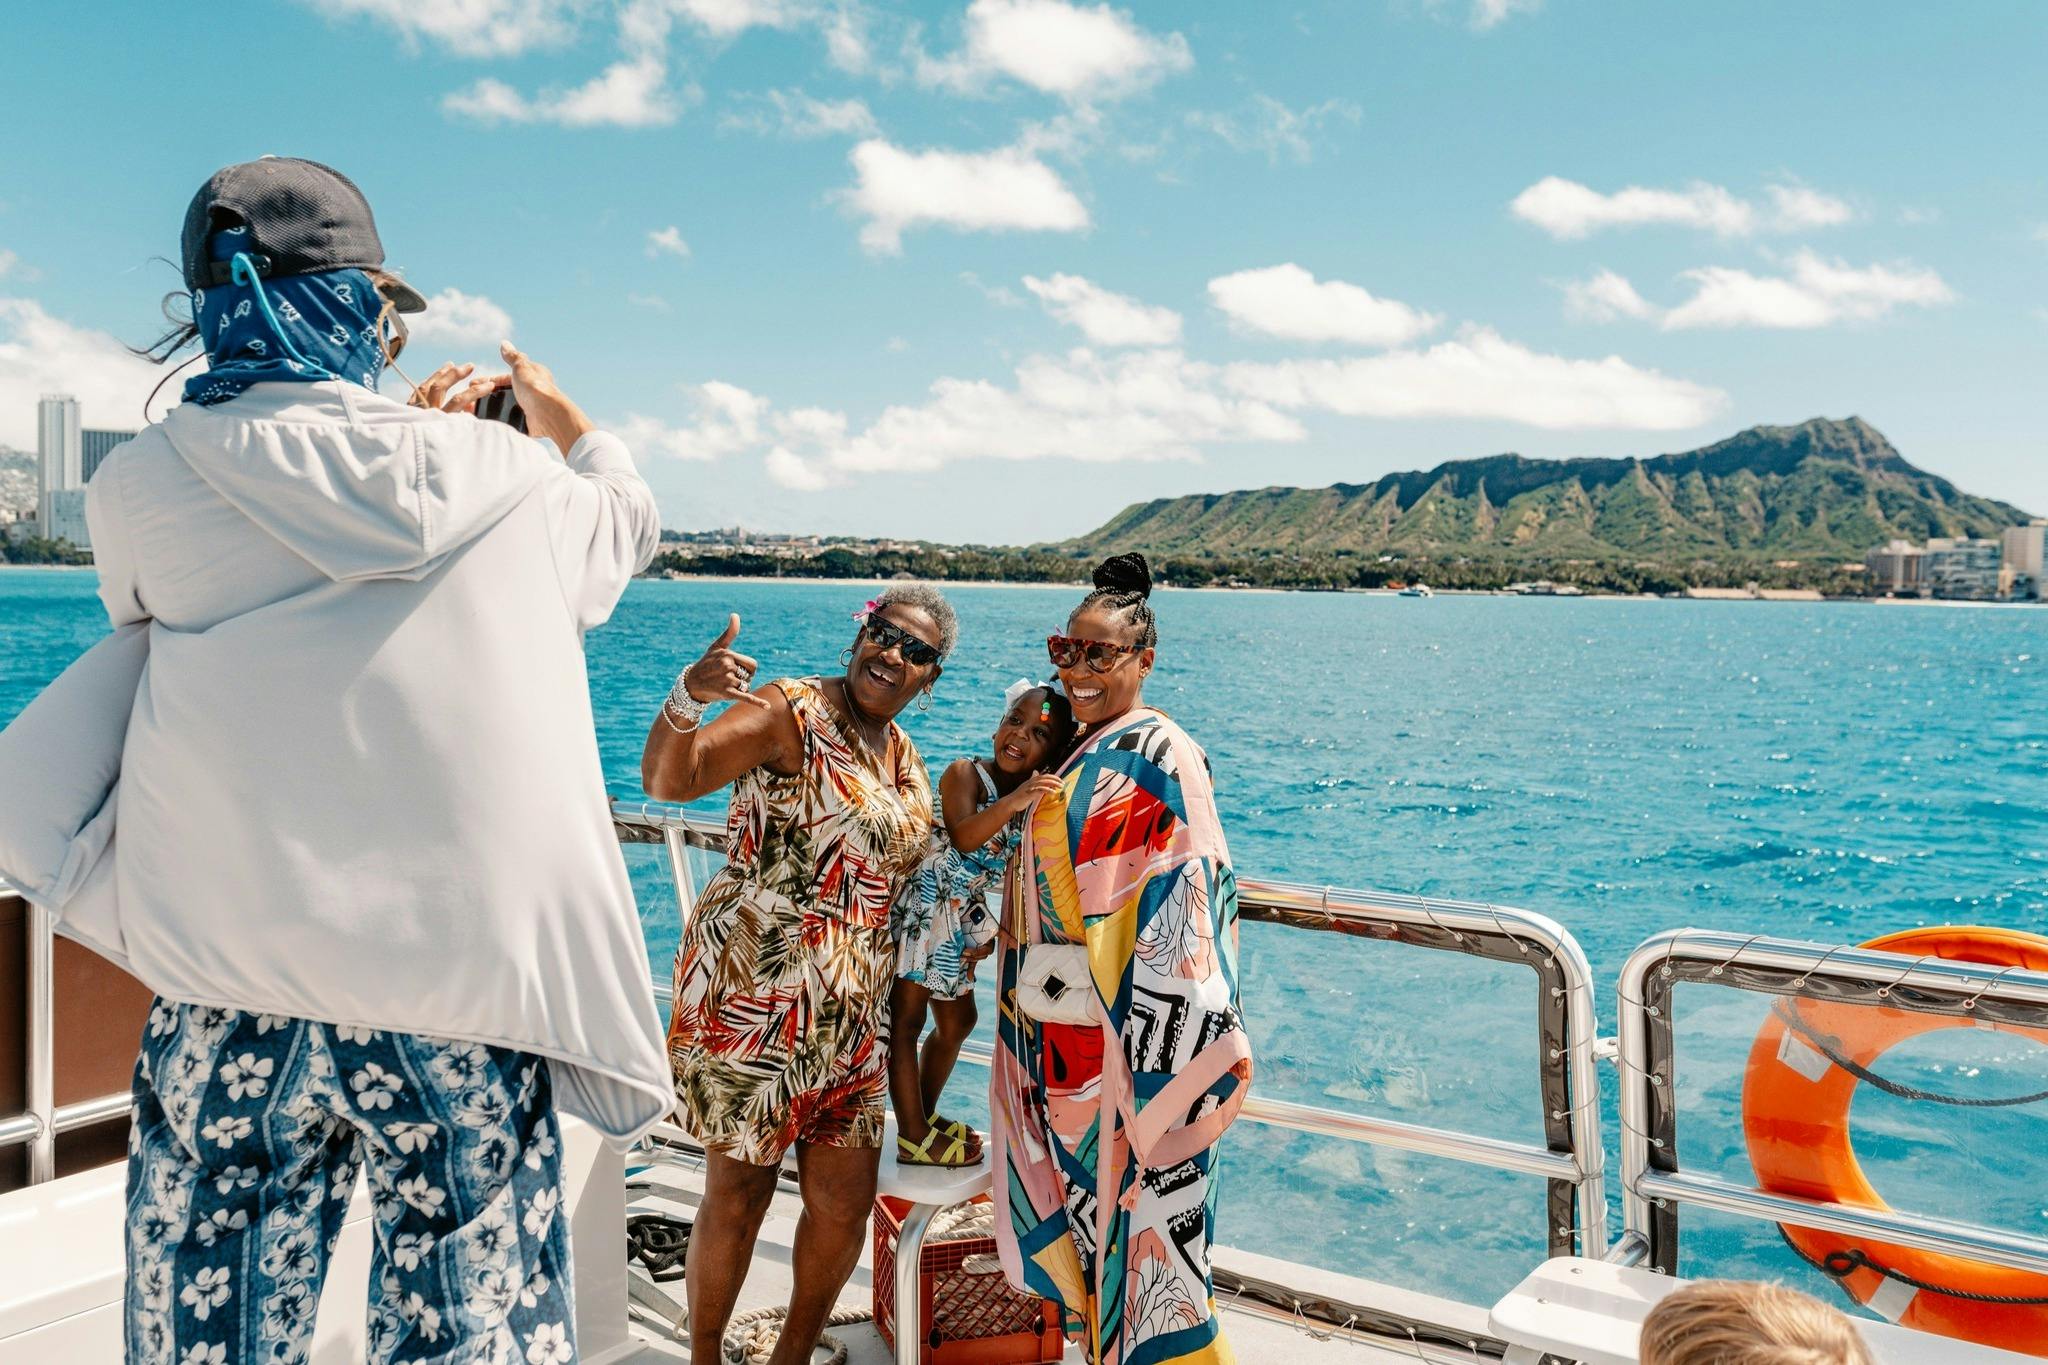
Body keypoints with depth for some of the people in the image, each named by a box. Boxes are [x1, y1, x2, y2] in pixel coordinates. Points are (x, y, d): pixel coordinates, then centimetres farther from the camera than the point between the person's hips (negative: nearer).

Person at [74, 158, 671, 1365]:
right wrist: (557, 413, 39)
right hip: (469, 1008, 0)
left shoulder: (142, 486, -1)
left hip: (235, 1006, 1)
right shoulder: (504, 474, -1)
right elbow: (630, 511, 21)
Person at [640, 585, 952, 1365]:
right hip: (753, 995, -7)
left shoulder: (906, 762, 13)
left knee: (846, 1203, 10)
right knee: (738, 1194, 3)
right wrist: (687, 698, -44)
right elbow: (666, 780, -24)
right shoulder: (790, 713, -9)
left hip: (850, 1015, 7)